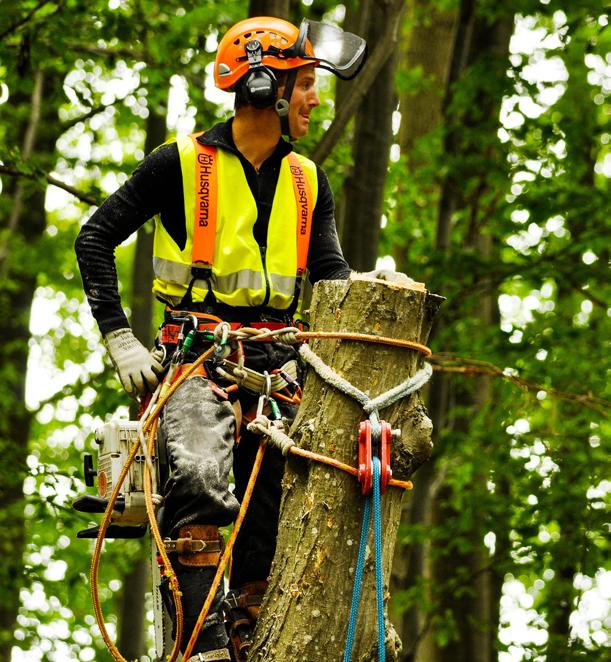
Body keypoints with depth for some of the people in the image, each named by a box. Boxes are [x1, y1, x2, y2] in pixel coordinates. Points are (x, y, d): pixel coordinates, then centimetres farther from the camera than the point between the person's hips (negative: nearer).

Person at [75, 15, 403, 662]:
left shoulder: (307, 180, 13)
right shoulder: (183, 162, -2)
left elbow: (328, 271, 12)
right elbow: (96, 239, 1)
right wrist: (120, 340, -6)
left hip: (274, 357, 5)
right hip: (198, 352, -5)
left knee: (277, 511, -3)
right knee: (200, 486, -26)